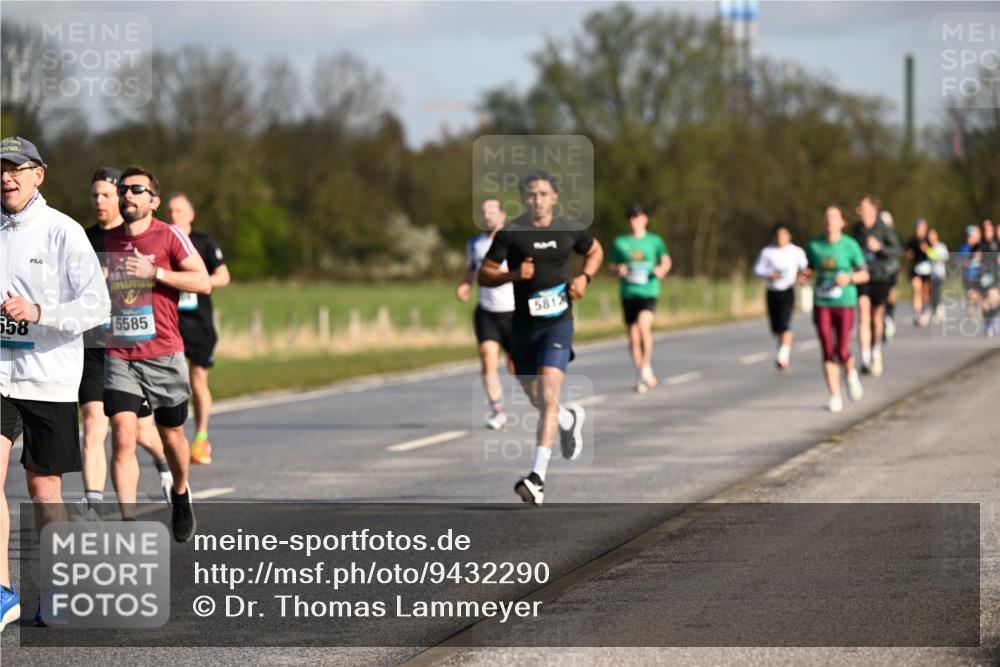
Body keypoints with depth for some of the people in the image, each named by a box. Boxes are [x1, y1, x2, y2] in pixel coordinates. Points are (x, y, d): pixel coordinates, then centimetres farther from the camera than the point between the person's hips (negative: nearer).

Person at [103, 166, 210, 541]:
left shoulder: (169, 236, -4)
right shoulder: (107, 241, 10)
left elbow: (203, 282, -11)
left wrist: (155, 272, -19)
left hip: (164, 355, -2)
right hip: (119, 356, 2)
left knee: (171, 436, 12)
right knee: (123, 437, -13)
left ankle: (180, 496, 42)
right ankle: (128, 523, -16)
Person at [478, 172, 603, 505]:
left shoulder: (570, 230, 0)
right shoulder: (510, 233, -4)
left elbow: (595, 251, 20)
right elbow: (484, 275, -2)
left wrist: (584, 277, 1)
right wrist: (512, 274, -20)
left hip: (558, 323, -2)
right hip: (523, 326, 2)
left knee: (548, 396, -18)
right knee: (537, 400, 14)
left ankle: (538, 476, -21)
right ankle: (570, 419, 50)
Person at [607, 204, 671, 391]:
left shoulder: (654, 240, 8)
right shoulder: (620, 242, 11)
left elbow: (666, 260, 10)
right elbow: (611, 266, 16)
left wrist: (662, 269, -12)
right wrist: (618, 270, -7)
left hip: (648, 291, -2)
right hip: (628, 293, 2)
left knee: (643, 325, -26)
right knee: (633, 337, 4)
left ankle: (646, 366, -13)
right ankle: (640, 377, 15)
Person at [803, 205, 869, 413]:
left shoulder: (850, 245, -3)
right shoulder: (814, 245, 3)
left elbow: (864, 275, 0)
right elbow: (810, 269, 16)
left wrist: (849, 278, -19)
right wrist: (804, 275, -7)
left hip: (844, 303, -2)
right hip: (821, 304, 2)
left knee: (842, 352, -8)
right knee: (827, 352, -5)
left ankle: (850, 373, 26)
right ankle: (835, 396, 3)